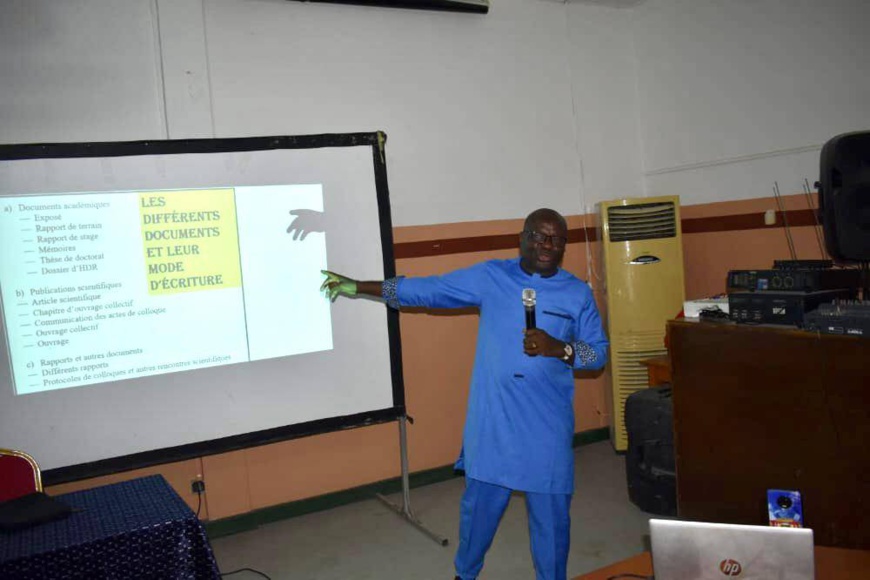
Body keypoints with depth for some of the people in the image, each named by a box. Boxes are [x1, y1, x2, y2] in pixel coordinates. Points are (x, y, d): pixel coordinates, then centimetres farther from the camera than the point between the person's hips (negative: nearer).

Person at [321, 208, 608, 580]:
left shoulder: (578, 292, 1)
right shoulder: (489, 276, -1)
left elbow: (598, 352, 3)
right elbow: (425, 289, 2)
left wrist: (557, 348, -18)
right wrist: (359, 287, 1)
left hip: (547, 425, 0)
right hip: (492, 420, 0)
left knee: (550, 511, 10)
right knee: (480, 503, 13)